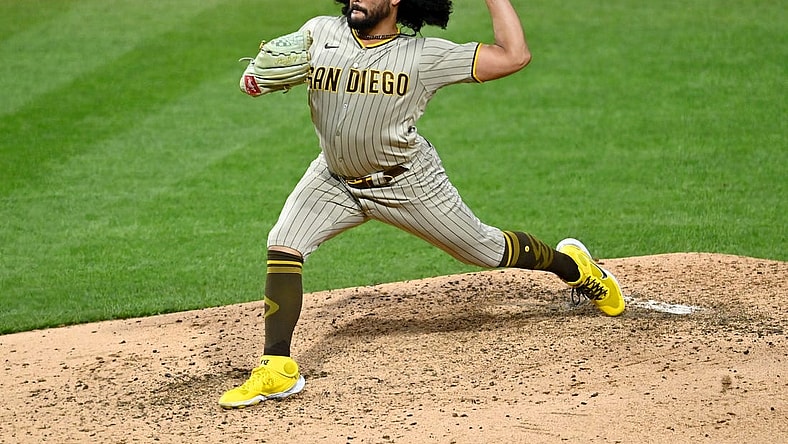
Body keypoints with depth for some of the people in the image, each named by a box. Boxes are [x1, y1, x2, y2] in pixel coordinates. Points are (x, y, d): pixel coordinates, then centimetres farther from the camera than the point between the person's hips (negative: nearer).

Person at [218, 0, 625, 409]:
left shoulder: (425, 55, -14)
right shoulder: (320, 34, -5)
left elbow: (514, 56, -17)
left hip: (408, 184, -3)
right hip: (335, 182, 3)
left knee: (487, 250, 7)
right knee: (282, 245, -18)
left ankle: (572, 264, 39)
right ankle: (277, 369, -14)